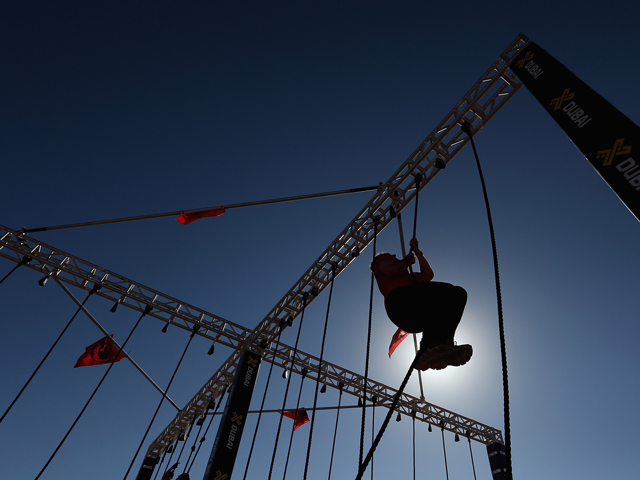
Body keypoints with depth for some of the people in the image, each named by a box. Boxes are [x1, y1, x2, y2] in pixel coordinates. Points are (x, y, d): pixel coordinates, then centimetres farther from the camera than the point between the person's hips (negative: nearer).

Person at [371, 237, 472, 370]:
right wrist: (406, 261, 20)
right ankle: (430, 347, -39)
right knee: (446, 290, -26)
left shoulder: (408, 276, 45)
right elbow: (391, 270, 3)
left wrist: (417, 251, 31)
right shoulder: (382, 258, 28)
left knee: (458, 293, -13)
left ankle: (443, 347, -32)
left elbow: (428, 275, 27)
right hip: (399, 302, -7)